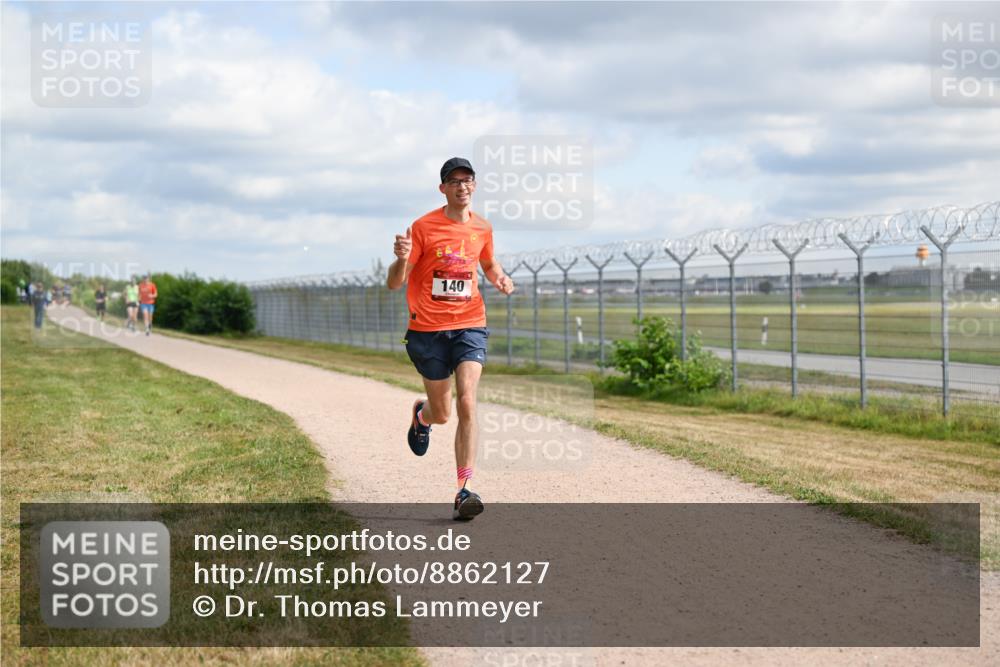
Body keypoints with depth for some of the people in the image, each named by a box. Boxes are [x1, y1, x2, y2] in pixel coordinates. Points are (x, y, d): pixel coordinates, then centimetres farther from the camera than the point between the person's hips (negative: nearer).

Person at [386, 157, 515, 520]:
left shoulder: (482, 228, 5)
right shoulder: (423, 227, -6)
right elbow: (394, 283, -7)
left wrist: (500, 278, 2)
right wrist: (401, 259, -29)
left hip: (469, 326, 2)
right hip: (428, 330, -2)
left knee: (467, 402, -17)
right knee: (442, 413, 8)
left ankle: (464, 491, -14)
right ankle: (421, 415, 48)